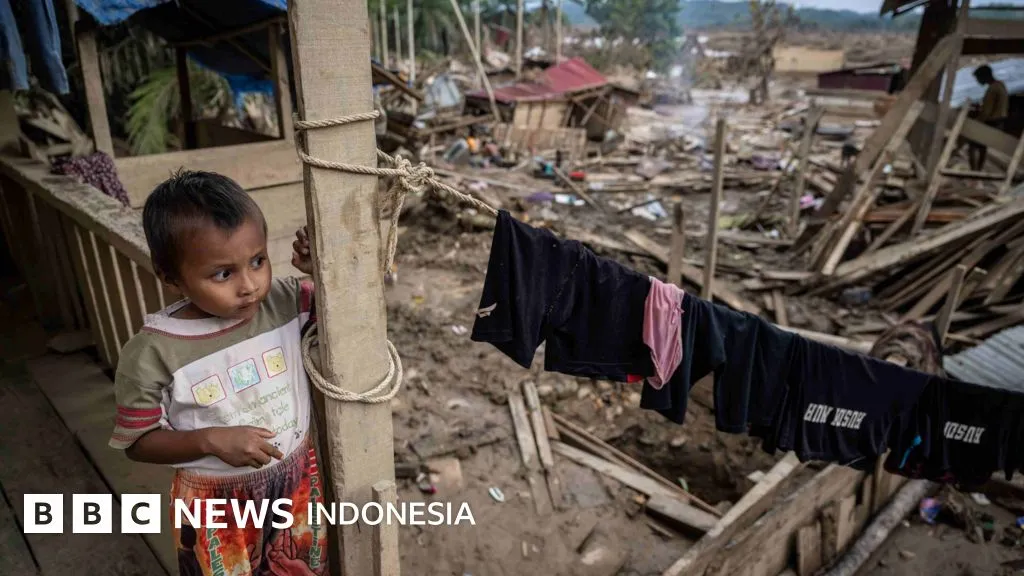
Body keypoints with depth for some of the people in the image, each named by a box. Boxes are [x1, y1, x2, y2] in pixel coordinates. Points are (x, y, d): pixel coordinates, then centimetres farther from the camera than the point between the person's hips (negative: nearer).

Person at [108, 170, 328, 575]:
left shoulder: (285, 303, -16)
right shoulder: (153, 353, -22)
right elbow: (138, 442, -12)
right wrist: (210, 440, -27)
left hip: (299, 481, 3)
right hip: (217, 505, -2)